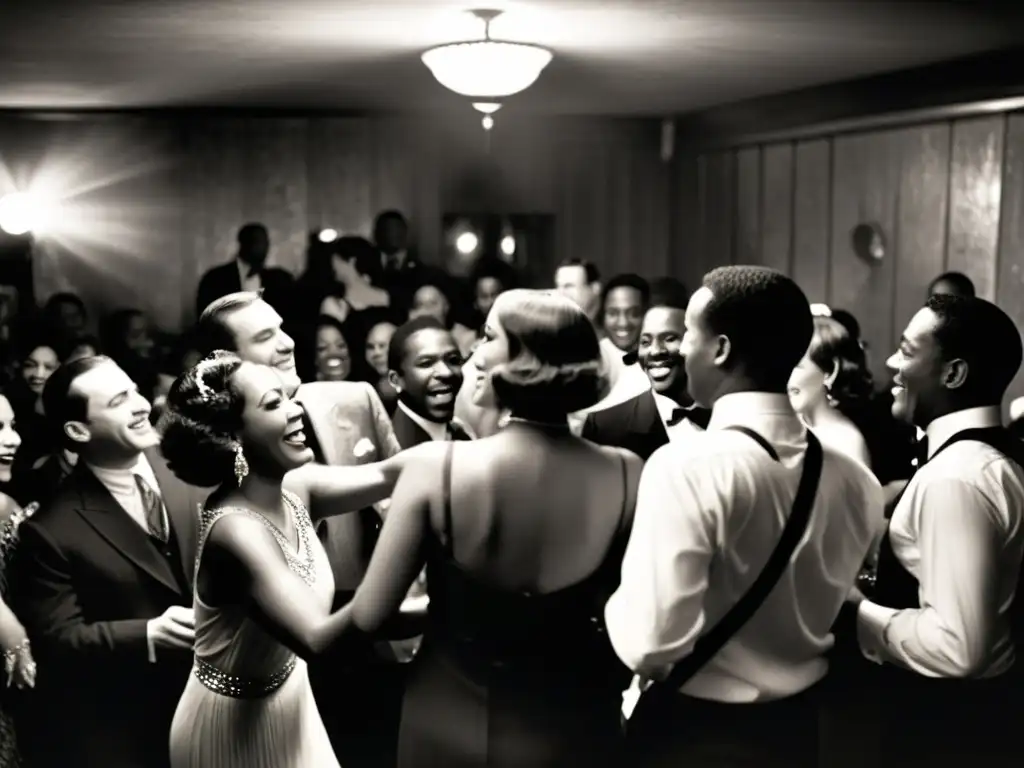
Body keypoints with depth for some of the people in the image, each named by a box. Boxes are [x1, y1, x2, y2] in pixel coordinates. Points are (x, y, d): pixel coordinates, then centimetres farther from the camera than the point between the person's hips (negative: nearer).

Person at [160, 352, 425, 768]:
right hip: (234, 722, -7)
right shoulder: (236, 527, -32)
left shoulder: (293, 486, -8)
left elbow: (386, 474, -12)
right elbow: (315, 638, -39)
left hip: (287, 697, 8)